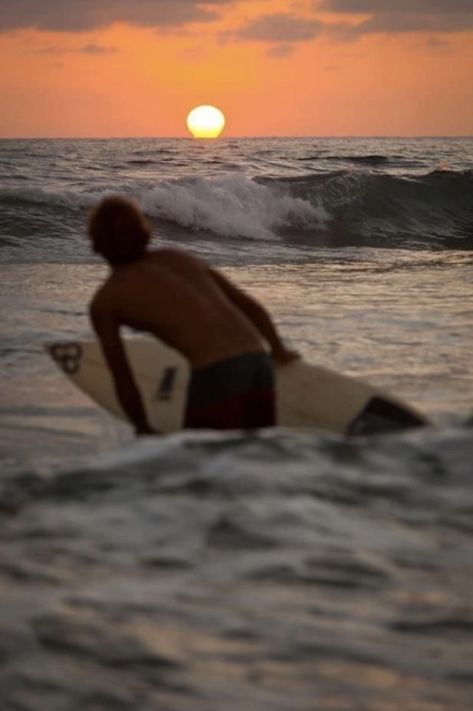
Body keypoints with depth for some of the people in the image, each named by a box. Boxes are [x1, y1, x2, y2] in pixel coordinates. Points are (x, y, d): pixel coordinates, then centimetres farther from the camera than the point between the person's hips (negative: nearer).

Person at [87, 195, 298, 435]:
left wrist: (142, 427, 28)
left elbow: (123, 380, 12)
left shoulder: (103, 301, 8)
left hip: (216, 376, -6)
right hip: (259, 364, 6)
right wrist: (279, 351, 42)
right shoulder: (181, 258, 24)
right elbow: (251, 306, 27)